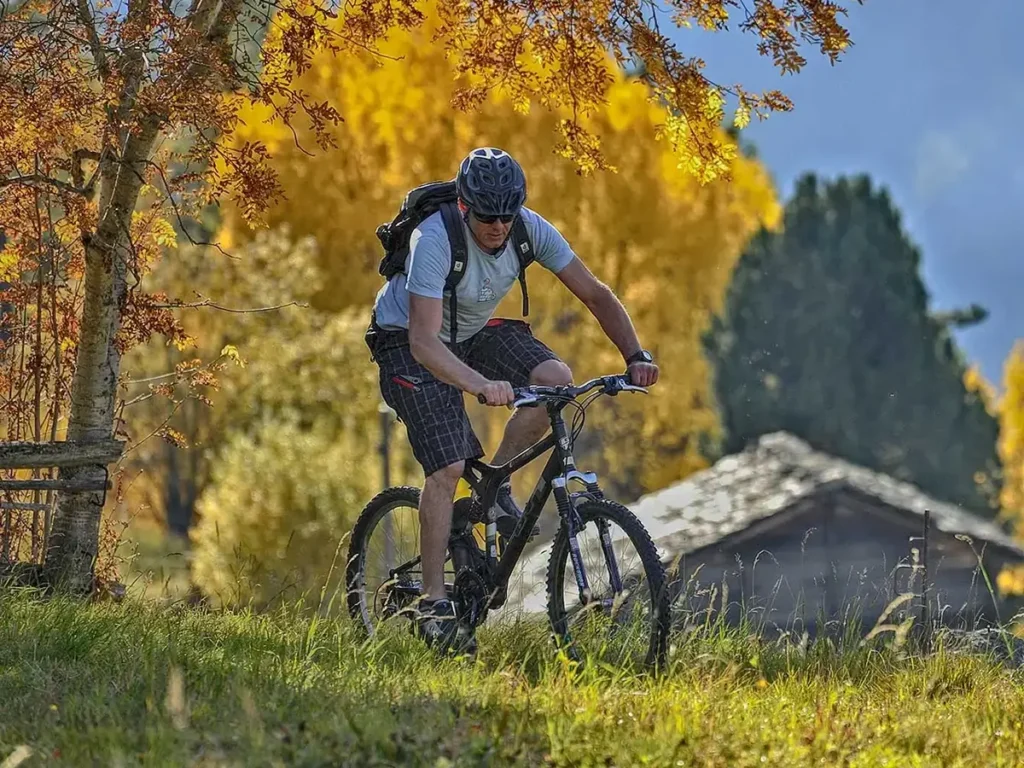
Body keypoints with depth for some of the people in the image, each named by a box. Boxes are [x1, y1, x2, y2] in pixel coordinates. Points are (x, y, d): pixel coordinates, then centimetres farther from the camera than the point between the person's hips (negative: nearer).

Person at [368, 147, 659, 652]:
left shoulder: (530, 229, -20)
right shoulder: (434, 240, -35)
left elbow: (595, 294, -13)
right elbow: (425, 341, -41)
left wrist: (635, 356, -27)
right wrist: (482, 385, -58)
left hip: (474, 331, 5)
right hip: (409, 342, -5)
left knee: (556, 379, -21)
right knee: (447, 468, -18)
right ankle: (433, 604, -9)